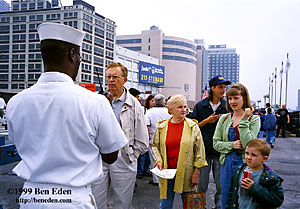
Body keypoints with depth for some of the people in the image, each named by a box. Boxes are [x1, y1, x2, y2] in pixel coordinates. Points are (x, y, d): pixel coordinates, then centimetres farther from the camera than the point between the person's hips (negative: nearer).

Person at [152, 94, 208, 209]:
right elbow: (155, 146, 13)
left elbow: (199, 149, -1)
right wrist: (158, 161, -3)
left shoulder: (193, 126, -1)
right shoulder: (161, 127, 3)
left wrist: (196, 171, -4)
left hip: (186, 173, -1)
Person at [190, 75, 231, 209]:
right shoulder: (200, 106, 3)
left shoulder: (227, 106, 4)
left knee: (221, 185, 5)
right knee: (202, 185, 7)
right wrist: (207, 121, -9)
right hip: (203, 149, 0)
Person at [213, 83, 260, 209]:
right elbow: (216, 143, 3)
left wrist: (243, 120, -17)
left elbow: (248, 144, -16)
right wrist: (232, 145, -13)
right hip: (226, 164, 3)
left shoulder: (254, 119, -4)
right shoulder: (224, 118, 5)